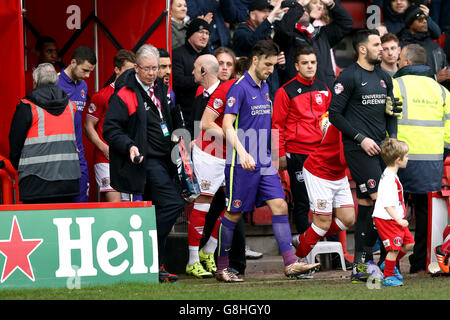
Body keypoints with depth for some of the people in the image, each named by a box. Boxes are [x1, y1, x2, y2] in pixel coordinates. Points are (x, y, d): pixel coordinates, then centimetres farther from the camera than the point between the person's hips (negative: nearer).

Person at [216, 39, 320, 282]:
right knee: (234, 214, 0)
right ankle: (221, 268, 11)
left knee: (279, 206, -3)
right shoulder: (239, 88, -12)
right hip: (242, 164, -7)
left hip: (264, 162, 7)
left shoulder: (264, 87, 13)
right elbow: (228, 126, -19)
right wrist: (242, 152, -32)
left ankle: (290, 263, -6)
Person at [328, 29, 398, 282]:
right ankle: (366, 258, -10)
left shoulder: (384, 77, 16)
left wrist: (393, 137, 6)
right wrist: (361, 138, -13)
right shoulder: (349, 76, -6)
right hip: (358, 148, -7)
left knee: (367, 204, 7)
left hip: (379, 147, 7)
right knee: (380, 200, -16)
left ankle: (359, 265, 11)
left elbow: (391, 113, 23)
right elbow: (335, 114, -9)